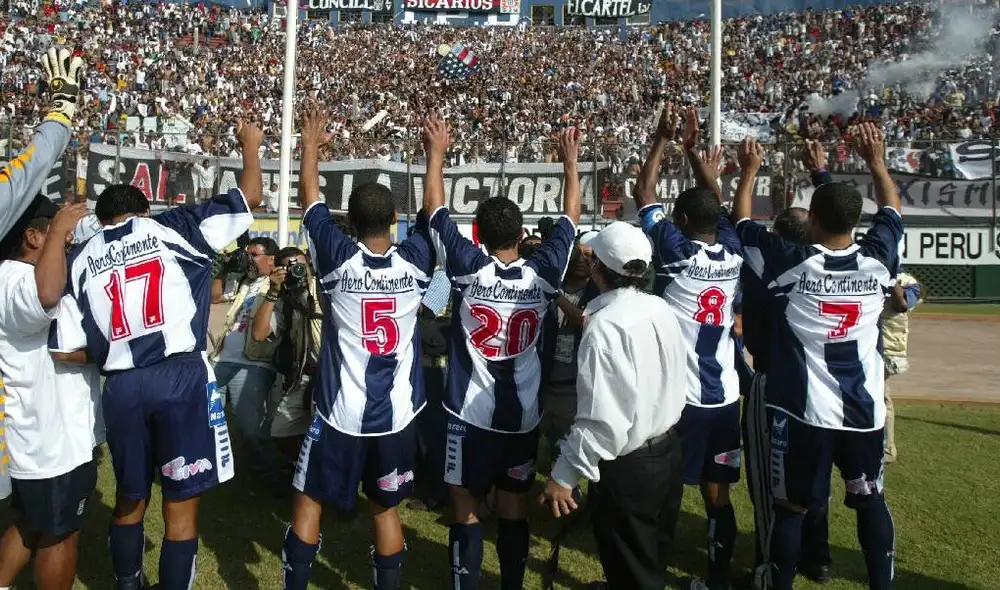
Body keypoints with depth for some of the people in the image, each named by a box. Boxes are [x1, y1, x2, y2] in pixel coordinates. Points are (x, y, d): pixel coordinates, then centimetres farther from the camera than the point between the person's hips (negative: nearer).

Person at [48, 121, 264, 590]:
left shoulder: (81, 259, 13)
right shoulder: (171, 228, 4)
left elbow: (66, 348, 6)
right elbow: (249, 198, 5)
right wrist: (251, 144, 21)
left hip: (121, 387, 4)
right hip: (182, 376, -4)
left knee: (130, 498, 23)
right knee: (181, 504, 5)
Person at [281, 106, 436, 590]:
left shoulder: (338, 259, -12)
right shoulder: (414, 261, -7)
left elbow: (310, 197, 3)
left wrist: (311, 145, 18)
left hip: (341, 412, -2)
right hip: (397, 413, 2)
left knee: (309, 501, 16)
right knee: (386, 509, 16)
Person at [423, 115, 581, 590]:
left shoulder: (469, 269, -15)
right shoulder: (543, 274, -8)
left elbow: (434, 208, -5)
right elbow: (570, 216, 6)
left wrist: (437, 153, 7)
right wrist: (570, 161, 16)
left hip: (471, 412, -3)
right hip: (523, 414, 3)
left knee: (466, 508, 8)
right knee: (514, 506, 14)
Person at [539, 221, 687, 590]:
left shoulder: (605, 326, -25)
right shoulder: (661, 309, 0)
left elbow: (602, 418, -28)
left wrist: (564, 475, -21)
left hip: (626, 467, -8)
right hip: (668, 451, 8)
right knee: (653, 560, 28)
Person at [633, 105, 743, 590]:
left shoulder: (676, 253, -11)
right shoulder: (733, 253, 2)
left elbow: (644, 194, -2)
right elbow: (715, 200, 18)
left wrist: (663, 141, 8)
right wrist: (692, 149, 23)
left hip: (678, 395, -5)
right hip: (725, 395, 5)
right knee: (717, 494, 14)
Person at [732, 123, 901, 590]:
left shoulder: (790, 263, -14)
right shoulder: (877, 260, -5)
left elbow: (742, 221, 1)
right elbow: (891, 207, 15)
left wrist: (750, 170, 13)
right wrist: (875, 160, 27)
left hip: (803, 410, -3)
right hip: (864, 409, 3)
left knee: (791, 508, 9)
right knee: (870, 502, 19)